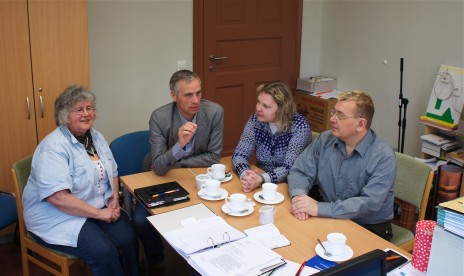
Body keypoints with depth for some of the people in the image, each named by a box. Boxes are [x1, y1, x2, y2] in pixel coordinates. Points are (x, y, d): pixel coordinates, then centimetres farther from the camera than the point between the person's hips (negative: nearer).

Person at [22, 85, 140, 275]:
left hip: (99, 207, 7)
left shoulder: (96, 137, 7)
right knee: (104, 251, -26)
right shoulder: (54, 147, -18)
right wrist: (99, 213, -22)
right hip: (58, 218, -6)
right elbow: (58, 197, -26)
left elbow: (112, 172, 17)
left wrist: (114, 199, -1)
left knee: (128, 239, -18)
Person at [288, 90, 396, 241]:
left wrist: (319, 208, -31)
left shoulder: (383, 157, -17)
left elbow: (370, 203, -26)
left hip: (370, 229, -5)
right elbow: (299, 172, 1)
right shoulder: (325, 140, 0)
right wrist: (299, 196, -22)